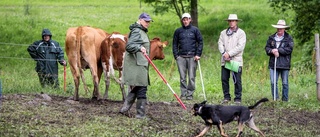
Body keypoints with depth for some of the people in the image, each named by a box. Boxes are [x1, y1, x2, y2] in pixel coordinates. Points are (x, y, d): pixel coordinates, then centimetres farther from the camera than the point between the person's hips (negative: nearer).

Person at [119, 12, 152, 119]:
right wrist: (140, 48, -40)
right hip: (137, 65, -11)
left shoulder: (142, 32, 20)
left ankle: (125, 109, 12)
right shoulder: (136, 32, -13)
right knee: (141, 89, -10)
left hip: (141, 64, 11)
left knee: (135, 89, 12)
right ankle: (141, 114, -8)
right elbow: (129, 46, -24)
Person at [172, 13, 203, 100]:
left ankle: (190, 94, 5)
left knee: (191, 77, -2)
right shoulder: (178, 31, 10)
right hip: (181, 57, 1)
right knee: (182, 77, 0)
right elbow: (175, 44, 12)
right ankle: (183, 94, 4)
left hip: (192, 57, -1)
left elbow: (200, 42, 5)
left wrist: (198, 54, -4)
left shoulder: (195, 30, 6)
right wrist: (176, 55, 2)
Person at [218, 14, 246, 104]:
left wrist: (229, 54, -12)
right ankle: (226, 97, 12)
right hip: (225, 60, 4)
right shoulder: (223, 33, 17)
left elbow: (240, 46, -7)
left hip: (236, 60, -4)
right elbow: (220, 44, 9)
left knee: (237, 80, -5)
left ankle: (238, 98, 0)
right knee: (224, 79, 2)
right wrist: (224, 54, -10)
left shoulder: (241, 33, 3)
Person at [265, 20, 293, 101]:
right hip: (273, 64, 3)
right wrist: (272, 51, -11)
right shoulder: (271, 38, 14)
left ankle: (285, 99, 9)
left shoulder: (288, 38, 2)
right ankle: (275, 98, 4)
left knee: (285, 83, 2)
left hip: (284, 64, -3)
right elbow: (267, 48, 10)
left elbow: (289, 49, -9)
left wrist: (278, 50, -13)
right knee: (273, 82, -3)